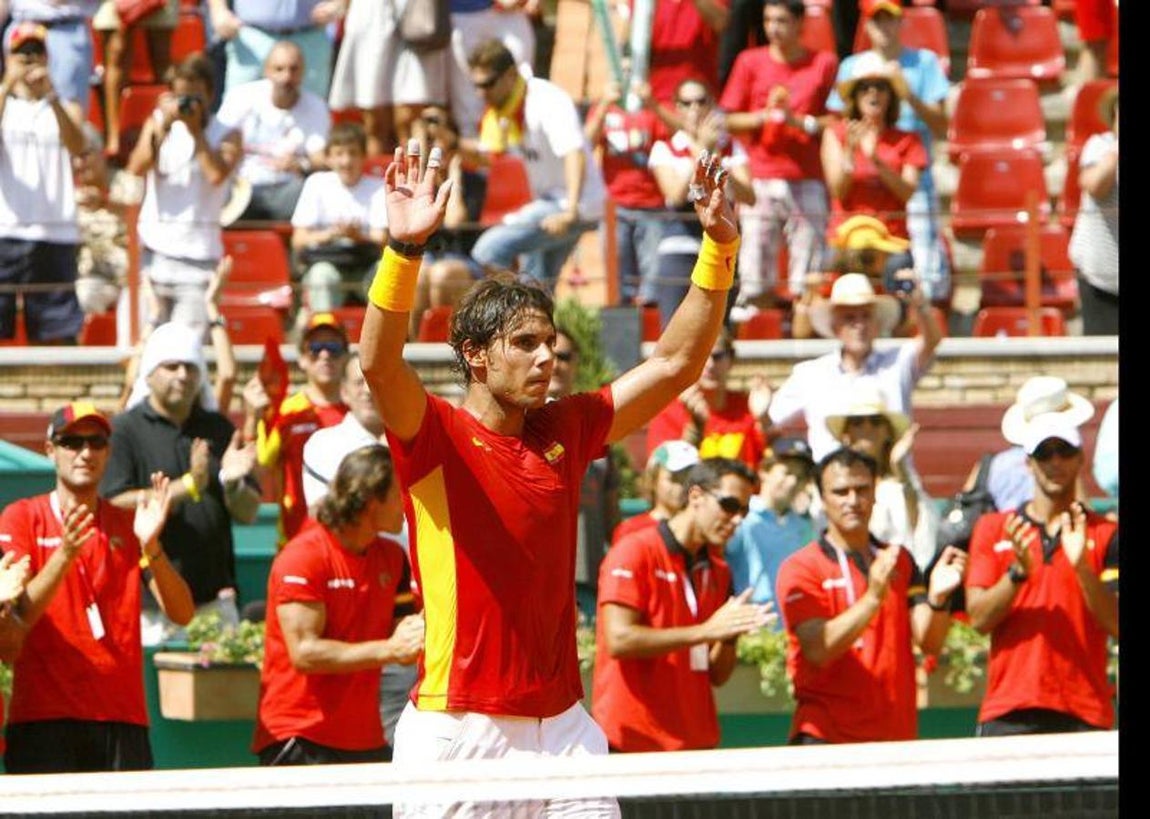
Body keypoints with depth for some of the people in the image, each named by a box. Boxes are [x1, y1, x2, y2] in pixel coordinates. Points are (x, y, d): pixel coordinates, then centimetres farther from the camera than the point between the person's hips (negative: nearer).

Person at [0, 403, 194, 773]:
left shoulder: (128, 525, 13)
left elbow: (182, 614, 2)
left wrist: (150, 546, -14)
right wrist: (65, 554, -23)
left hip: (122, 718, 3)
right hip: (44, 717, -3)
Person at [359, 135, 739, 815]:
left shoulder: (565, 432, 11)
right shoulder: (437, 436, -4)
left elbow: (675, 364, 14)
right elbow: (380, 364, -23)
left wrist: (720, 250, 5)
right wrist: (405, 248, -37)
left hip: (563, 726, 5)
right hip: (457, 729, -5)